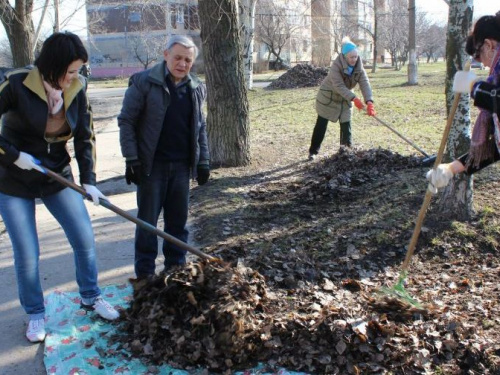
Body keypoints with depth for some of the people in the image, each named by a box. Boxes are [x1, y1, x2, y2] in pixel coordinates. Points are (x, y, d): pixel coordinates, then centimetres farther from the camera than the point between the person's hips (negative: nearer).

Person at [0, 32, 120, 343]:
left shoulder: (77, 90, -5)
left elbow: (85, 137, 0)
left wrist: (89, 180, -9)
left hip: (58, 177, 4)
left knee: (85, 239, 3)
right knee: (27, 254, 0)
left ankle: (91, 297, 26)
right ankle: (35, 314, 21)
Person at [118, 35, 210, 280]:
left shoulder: (196, 88, 8)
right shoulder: (144, 82, -8)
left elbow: (200, 127, 15)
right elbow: (126, 121, -7)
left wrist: (203, 162, 10)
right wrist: (131, 159, -12)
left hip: (182, 165, 4)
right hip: (151, 165, -4)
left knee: (178, 220, 11)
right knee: (147, 220, 5)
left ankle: (175, 267, 25)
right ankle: (145, 273, 16)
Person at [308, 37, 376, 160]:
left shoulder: (359, 67, -14)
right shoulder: (336, 66, -29)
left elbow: (365, 84, -24)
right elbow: (339, 86, -35)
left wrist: (369, 102, -40)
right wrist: (354, 98, -44)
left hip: (345, 98, 4)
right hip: (328, 97, -4)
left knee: (346, 125, 3)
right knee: (321, 125, 1)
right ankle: (313, 151, 9)